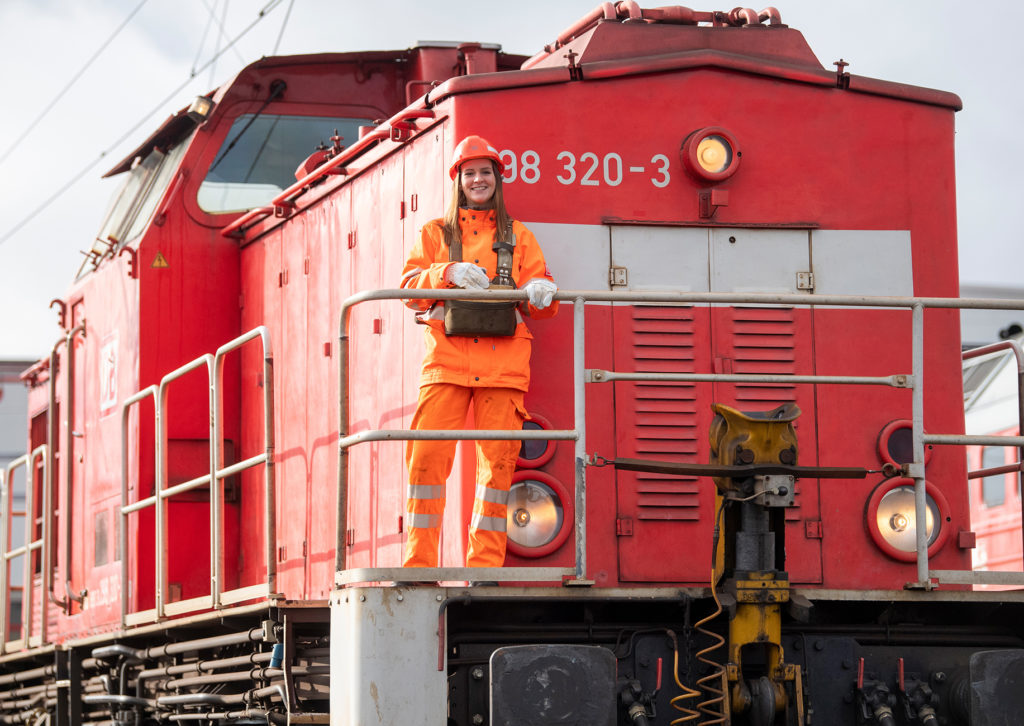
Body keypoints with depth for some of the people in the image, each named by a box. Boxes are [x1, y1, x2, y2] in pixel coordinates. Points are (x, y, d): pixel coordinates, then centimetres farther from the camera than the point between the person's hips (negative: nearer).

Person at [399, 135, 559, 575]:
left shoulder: (518, 237, 21)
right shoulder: (435, 234, 19)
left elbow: (542, 302, 14)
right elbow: (410, 286, 5)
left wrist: (541, 293, -11)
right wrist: (448, 273, -14)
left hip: (503, 361, 1)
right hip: (447, 359, -1)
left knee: (498, 462, -6)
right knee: (428, 457, -11)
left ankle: (485, 566, -2)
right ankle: (418, 566, -8)